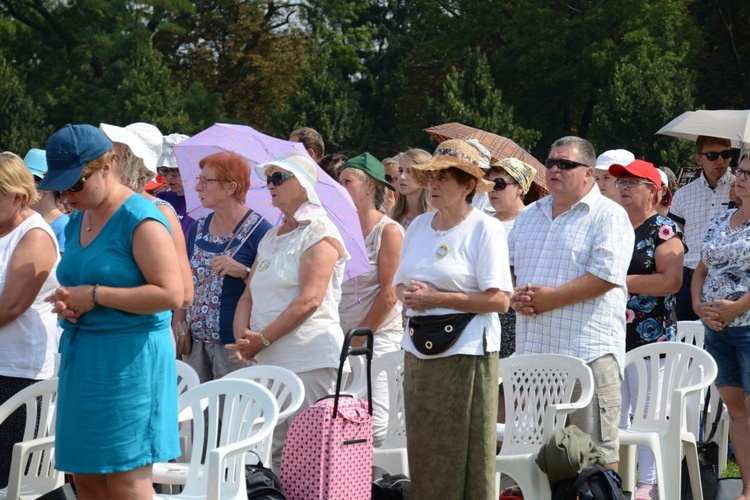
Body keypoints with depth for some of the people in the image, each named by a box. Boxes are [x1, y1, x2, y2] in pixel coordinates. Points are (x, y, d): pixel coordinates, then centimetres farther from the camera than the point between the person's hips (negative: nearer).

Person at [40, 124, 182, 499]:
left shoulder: (140, 219, -12)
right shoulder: (78, 219, 14)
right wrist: (66, 302, 2)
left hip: (128, 356, -8)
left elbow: (171, 294, -20)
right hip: (82, 354, 8)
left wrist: (96, 295, -17)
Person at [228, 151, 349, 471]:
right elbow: (249, 295, 16)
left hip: (310, 360, -8)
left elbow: (310, 299, -16)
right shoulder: (271, 238, 20)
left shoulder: (319, 232, -5)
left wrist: (263, 339, -15)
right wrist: (243, 336, -4)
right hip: (269, 361, 8)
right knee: (276, 451, 4)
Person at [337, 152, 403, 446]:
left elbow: (388, 295, -10)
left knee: (375, 427, -14)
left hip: (378, 337, -6)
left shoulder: (389, 231, -5)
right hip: (344, 341, 6)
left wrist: (357, 339, -8)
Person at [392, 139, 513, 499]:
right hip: (418, 349, 7)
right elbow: (400, 283, 22)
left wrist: (435, 298, -16)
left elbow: (499, 300, -14)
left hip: (466, 351, -6)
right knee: (422, 454, 6)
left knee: (465, 454, -5)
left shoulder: (485, 229, -6)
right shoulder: (419, 226, 14)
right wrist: (406, 294, -3)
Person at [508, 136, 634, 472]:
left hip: (588, 352, -7)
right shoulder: (528, 216, 19)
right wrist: (515, 296, -1)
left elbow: (604, 277, -15)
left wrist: (550, 299, -15)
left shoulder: (608, 216, -4)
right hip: (532, 353, 7)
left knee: (597, 451, -5)